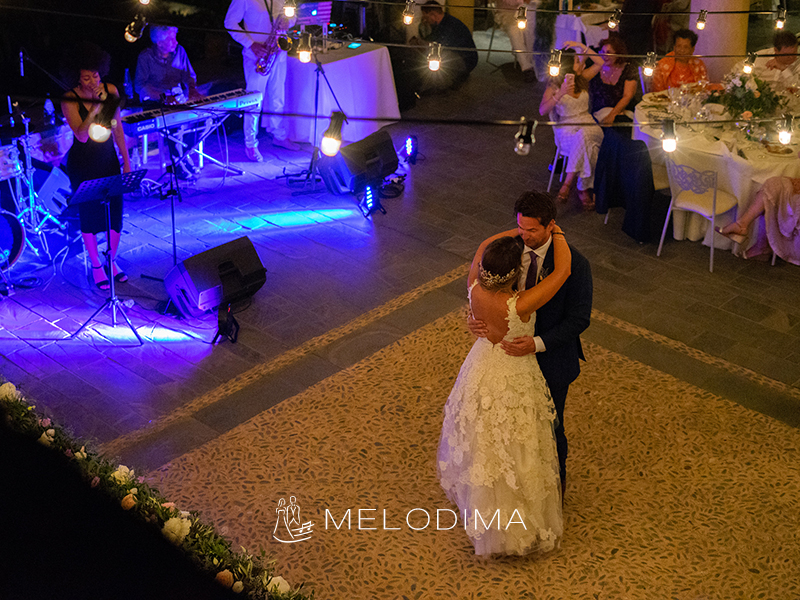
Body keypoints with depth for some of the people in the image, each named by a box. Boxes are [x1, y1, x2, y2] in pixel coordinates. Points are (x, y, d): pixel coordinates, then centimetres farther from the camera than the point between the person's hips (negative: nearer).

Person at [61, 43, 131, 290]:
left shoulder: (111, 91, -6)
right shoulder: (70, 99, -18)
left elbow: (117, 128, 5)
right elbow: (82, 135, -27)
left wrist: (126, 160, 5)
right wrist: (96, 105, -34)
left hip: (108, 159, 4)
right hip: (83, 164, -3)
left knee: (115, 210, 5)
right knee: (89, 214, 4)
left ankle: (112, 261, 25)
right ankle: (96, 266, 19)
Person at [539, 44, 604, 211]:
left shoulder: (582, 80, 13)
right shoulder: (554, 86, -2)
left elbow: (600, 62, 19)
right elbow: (542, 111, -14)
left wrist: (581, 46, 12)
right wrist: (560, 94, -26)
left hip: (588, 125, 3)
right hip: (566, 128, -3)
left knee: (583, 136, -36)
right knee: (586, 145, -37)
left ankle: (568, 183, -32)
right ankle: (584, 189, -33)